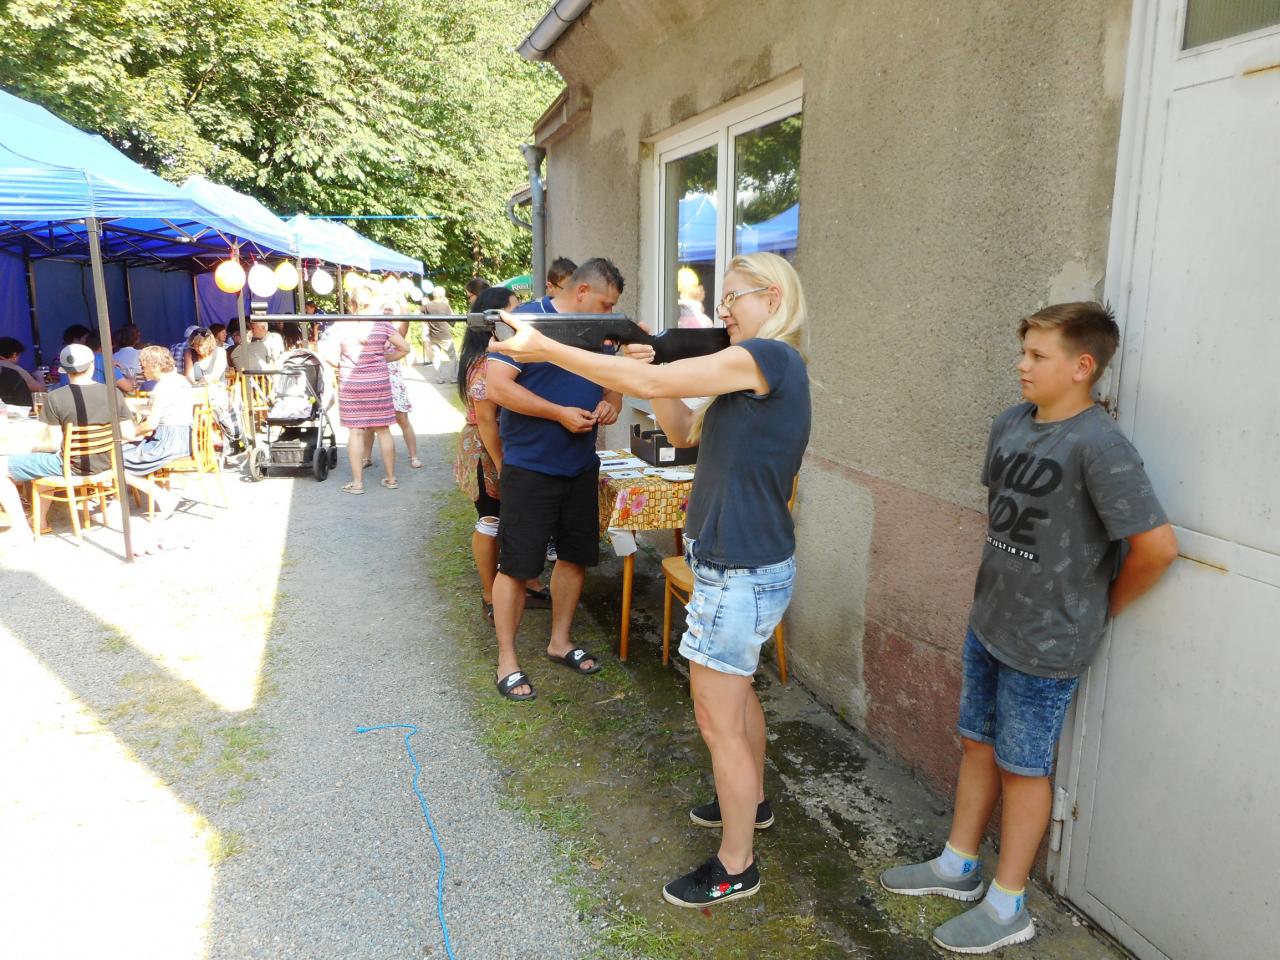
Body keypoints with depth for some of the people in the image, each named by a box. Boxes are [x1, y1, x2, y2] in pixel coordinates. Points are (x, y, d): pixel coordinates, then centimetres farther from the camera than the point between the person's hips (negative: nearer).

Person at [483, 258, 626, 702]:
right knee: (517, 565, 0)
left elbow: (613, 382, 21)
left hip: (581, 465, 8)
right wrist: (561, 413, -21)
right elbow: (497, 386, -20)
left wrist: (611, 403, -3)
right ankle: (507, 660, 14)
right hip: (530, 468, -7)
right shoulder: (527, 319, -13)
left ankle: (560, 640, 33)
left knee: (576, 556, 15)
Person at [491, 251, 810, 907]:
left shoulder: (770, 357, -19)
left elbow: (650, 384, -25)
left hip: (740, 574, -10)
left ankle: (735, 867, 21)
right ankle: (750, 801, 49)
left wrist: (545, 348, -21)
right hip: (746, 563, 10)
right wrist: (651, 363, -3)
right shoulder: (760, 370, 11)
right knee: (735, 691, 27)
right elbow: (683, 431, 11)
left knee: (718, 723, 3)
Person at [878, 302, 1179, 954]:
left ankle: (1007, 906, 26)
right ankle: (959, 866, 38)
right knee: (978, 743, 19)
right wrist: (1002, 574, 12)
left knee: (1022, 766, 7)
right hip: (988, 623, 7)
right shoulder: (1010, 425, 3)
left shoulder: (1098, 446, -21)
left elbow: (1156, 545, -22)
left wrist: (1102, 606, -9)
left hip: (1045, 643, -7)